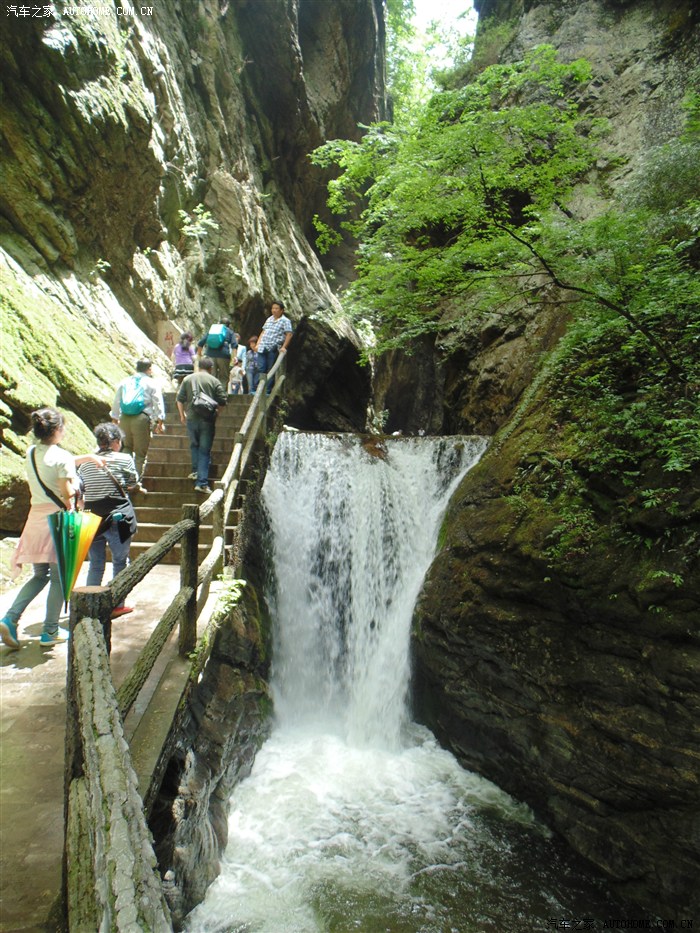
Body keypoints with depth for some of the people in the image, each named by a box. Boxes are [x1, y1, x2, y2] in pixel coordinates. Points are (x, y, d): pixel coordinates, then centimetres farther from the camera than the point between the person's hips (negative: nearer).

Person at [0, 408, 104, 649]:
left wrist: (87, 457, 22)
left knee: (40, 576, 19)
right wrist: (75, 485, 4)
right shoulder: (62, 456, -14)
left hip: (36, 518, 6)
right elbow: (67, 494, -16)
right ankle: (50, 632, 12)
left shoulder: (31, 453, 7)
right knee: (59, 578, 6)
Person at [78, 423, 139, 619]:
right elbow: (133, 485, 3)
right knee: (120, 562, 10)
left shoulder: (86, 463, 7)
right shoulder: (124, 459, -6)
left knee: (95, 565, 13)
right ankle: (117, 605, 17)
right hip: (118, 517, -4)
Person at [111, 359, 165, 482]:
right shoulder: (151, 383, 4)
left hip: (124, 419, 5)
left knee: (127, 447, 22)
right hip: (142, 419, -5)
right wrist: (160, 422, -1)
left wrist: (115, 419, 26)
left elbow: (116, 402, 19)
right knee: (140, 452, 1)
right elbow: (158, 403, -2)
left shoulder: (124, 382, 18)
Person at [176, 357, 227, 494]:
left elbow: (179, 399, 5)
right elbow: (222, 401, -4)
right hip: (208, 420, -2)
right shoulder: (214, 381, -1)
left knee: (194, 445, 25)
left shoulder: (187, 379, 6)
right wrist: (216, 411, 14)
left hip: (191, 418, 2)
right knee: (205, 451, 0)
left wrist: (182, 415, 17)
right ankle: (202, 482, -3)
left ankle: (196, 471, 22)